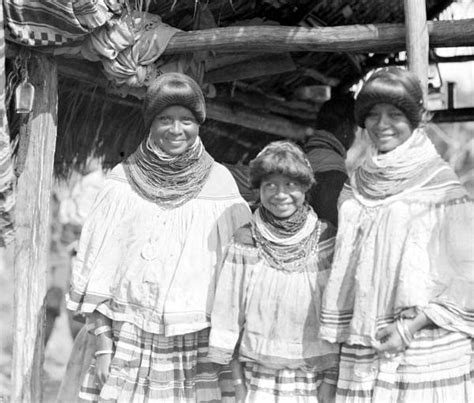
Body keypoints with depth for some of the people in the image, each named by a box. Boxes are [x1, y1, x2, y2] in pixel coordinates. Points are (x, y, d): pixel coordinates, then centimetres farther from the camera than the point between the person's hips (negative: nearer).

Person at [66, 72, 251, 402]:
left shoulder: (219, 183, 1)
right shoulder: (124, 181, 2)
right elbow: (98, 269, 3)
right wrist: (103, 344, -2)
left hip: (198, 346, 0)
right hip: (129, 345, 0)